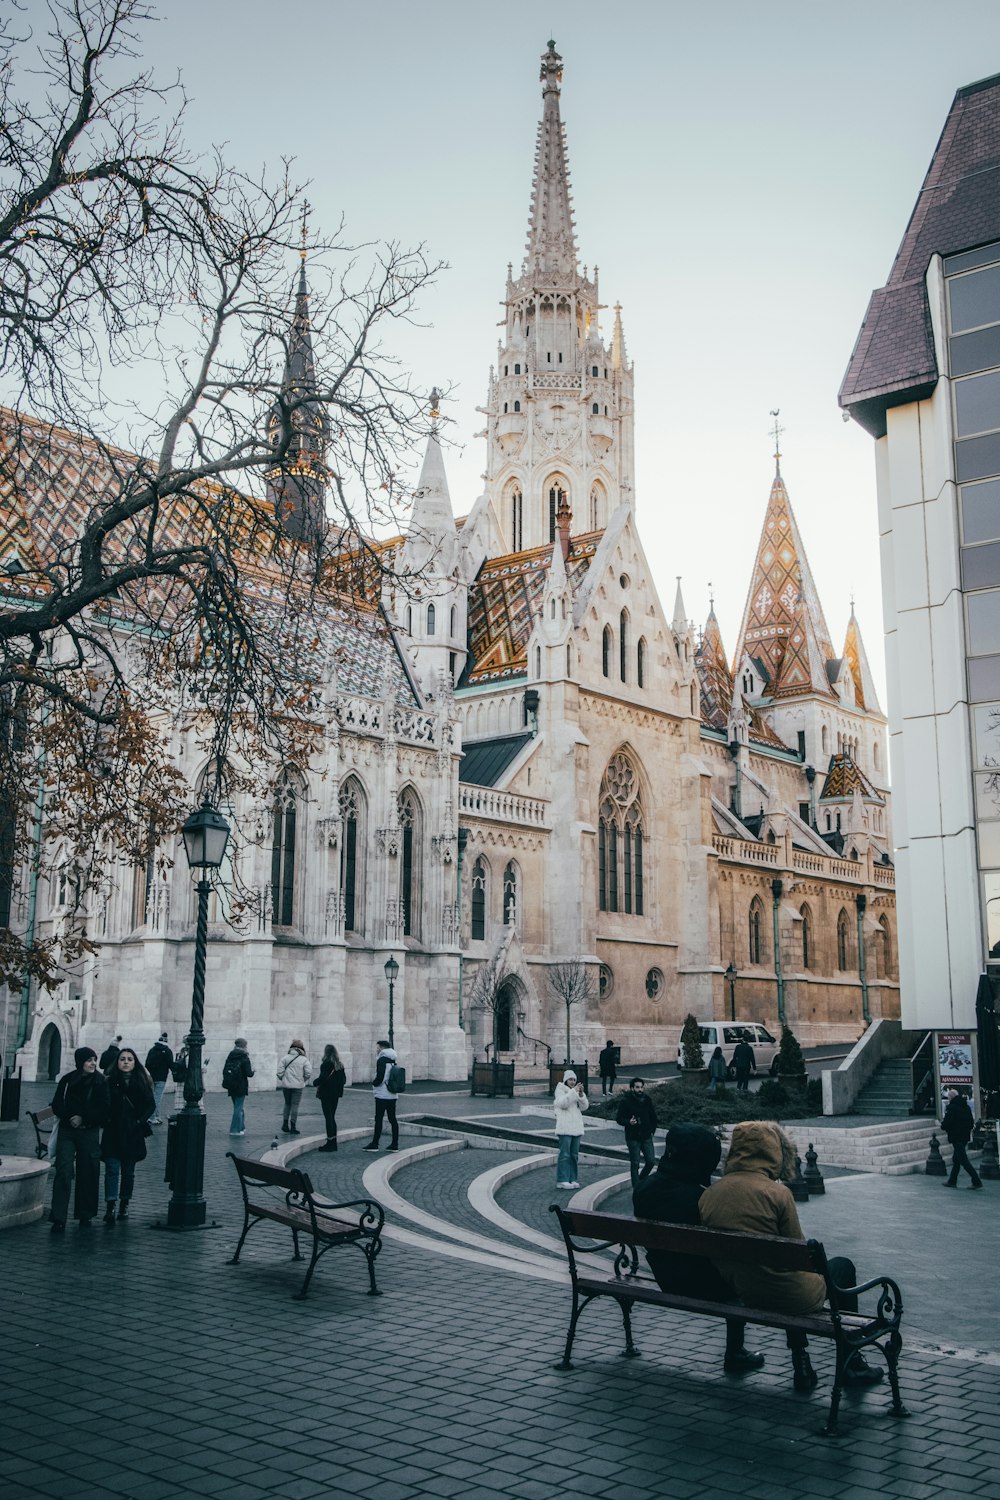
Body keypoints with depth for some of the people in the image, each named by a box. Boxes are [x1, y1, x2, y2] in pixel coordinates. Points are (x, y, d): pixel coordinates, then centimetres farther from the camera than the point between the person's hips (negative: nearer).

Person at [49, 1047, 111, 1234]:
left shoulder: (101, 1082, -2)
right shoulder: (67, 1080, 2)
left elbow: (104, 1109, -5)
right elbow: (57, 1106, 3)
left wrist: (83, 1118, -13)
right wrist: (70, 1117, -13)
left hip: (90, 1132, 0)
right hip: (67, 1131, 0)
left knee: (87, 1174, 4)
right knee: (63, 1171, -10)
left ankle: (85, 1216, 17)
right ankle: (58, 1218, -10)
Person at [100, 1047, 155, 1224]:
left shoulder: (141, 1082, 3)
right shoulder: (110, 1082, 1)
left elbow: (150, 1105, 3)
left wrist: (141, 1121, -8)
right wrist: (107, 1119, -12)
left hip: (133, 1134, 1)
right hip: (113, 1133, -1)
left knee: (128, 1171, 10)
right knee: (112, 1169, -10)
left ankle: (124, 1206, 22)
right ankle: (110, 1207, -14)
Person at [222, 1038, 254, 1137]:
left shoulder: (230, 1056, 5)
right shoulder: (244, 1057, -11)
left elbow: (224, 1070, 5)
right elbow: (248, 1073, -14)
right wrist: (252, 1072, 6)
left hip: (231, 1087, 6)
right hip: (241, 1086, -6)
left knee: (238, 1107, 18)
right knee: (239, 1107, 1)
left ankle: (241, 1128, 25)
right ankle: (235, 1129, 0)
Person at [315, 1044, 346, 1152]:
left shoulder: (326, 1064, -15)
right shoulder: (340, 1065, 8)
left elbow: (323, 1078, -21)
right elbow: (344, 1079, 11)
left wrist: (316, 1083, -3)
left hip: (326, 1093, -7)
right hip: (336, 1094, 7)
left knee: (328, 1118, -5)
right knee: (332, 1117, 15)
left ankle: (330, 1142, -6)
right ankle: (333, 1142, 18)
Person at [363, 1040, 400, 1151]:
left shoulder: (382, 1060, -13)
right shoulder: (392, 1060, 13)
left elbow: (380, 1078, -21)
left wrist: (373, 1082, -1)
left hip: (382, 1095, -8)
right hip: (393, 1095, 8)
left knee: (378, 1119, -2)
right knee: (392, 1119, 9)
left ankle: (374, 1144, 2)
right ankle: (395, 1144, 10)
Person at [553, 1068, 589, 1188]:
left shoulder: (577, 1091, 17)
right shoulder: (560, 1089, 0)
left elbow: (585, 1106, 6)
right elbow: (562, 1103, -18)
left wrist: (581, 1094, -11)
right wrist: (573, 1091, -23)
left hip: (576, 1127, 6)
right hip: (565, 1127, -6)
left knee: (574, 1155, 7)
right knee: (565, 1154, -10)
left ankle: (572, 1179, 13)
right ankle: (562, 1180, -8)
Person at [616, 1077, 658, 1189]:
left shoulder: (647, 1099, 5)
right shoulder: (625, 1101, -8)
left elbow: (653, 1116, 16)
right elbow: (619, 1118, -6)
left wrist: (652, 1130, 7)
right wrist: (628, 1122, -25)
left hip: (646, 1137, 4)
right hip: (633, 1138, -4)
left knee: (651, 1161, 1)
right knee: (635, 1164, 0)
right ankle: (636, 1187, 10)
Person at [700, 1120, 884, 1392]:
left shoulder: (708, 1195, -4)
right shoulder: (776, 1192, -19)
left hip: (740, 1295, 5)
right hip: (793, 1298, -5)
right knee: (842, 1266, 24)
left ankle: (801, 1364, 35)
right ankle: (852, 1364, 33)